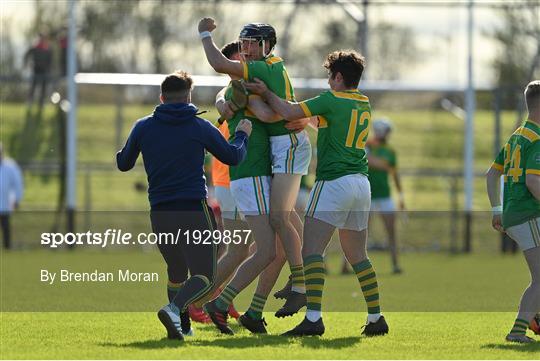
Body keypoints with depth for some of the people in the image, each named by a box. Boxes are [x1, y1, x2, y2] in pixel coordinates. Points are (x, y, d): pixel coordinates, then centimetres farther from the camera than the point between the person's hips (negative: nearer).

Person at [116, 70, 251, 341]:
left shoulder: (143, 127, 5)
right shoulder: (200, 127, 0)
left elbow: (123, 164, 16)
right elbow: (233, 157, 10)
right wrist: (242, 135, 29)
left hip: (159, 213, 3)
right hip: (194, 208, -3)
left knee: (176, 272, 23)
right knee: (204, 275, -4)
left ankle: (182, 326, 19)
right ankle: (175, 309, -30)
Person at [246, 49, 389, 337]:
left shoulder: (332, 100, -9)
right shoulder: (364, 105, 14)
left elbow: (289, 112, -14)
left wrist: (265, 92, 1)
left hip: (334, 181, -8)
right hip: (360, 182, 8)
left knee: (311, 250, -11)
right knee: (357, 256, 15)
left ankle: (313, 318, -23)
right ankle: (376, 318, 13)